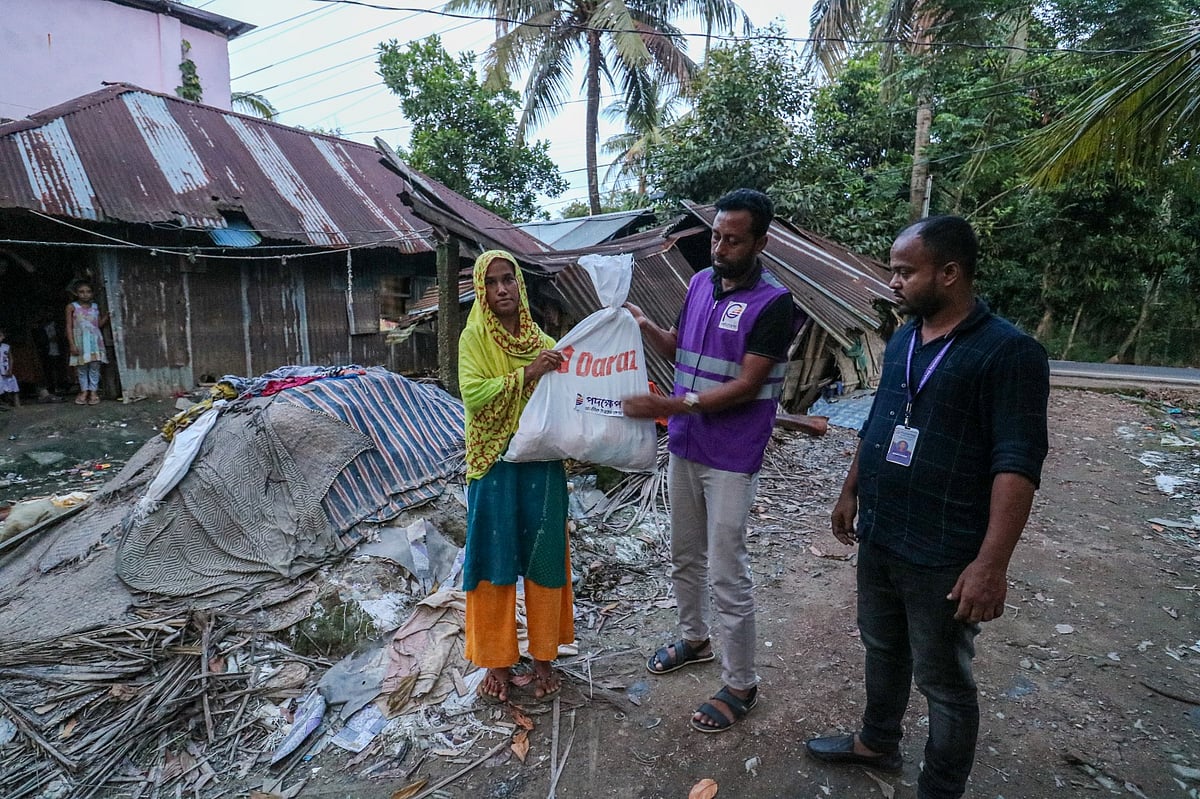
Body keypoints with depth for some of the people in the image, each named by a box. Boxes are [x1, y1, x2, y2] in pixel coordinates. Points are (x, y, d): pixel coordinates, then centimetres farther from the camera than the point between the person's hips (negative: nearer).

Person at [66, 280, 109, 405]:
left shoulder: (95, 307, 9)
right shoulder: (72, 307, 0)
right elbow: (69, 327, -2)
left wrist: (107, 315, -5)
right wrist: (72, 344, -8)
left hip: (94, 340, 2)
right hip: (80, 341, -2)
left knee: (95, 366, 0)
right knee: (81, 367, 3)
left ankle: (93, 391, 5)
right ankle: (84, 391, 12)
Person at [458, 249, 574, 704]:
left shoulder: (543, 340, 7)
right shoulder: (474, 338, -4)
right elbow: (473, 395, -18)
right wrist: (526, 374, -22)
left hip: (543, 463, 3)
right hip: (496, 465, -3)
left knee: (543, 559, 10)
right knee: (495, 560, 6)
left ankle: (544, 657, 27)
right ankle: (497, 660, 25)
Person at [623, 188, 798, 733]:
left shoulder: (774, 303, -16)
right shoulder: (701, 282, 5)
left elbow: (746, 386, -20)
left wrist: (670, 406, -25)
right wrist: (646, 327, -3)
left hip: (731, 458, -7)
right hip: (684, 446, 7)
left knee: (727, 575, 2)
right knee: (684, 557, 21)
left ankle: (740, 686, 21)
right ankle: (693, 640, 44)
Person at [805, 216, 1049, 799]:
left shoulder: (1007, 352, -17)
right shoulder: (902, 340, 6)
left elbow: (1017, 465, -20)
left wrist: (991, 562, -24)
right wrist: (851, 492, 19)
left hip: (943, 557, -7)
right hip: (877, 538, 8)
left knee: (942, 680, 10)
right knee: (881, 649, 24)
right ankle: (877, 742, 47)